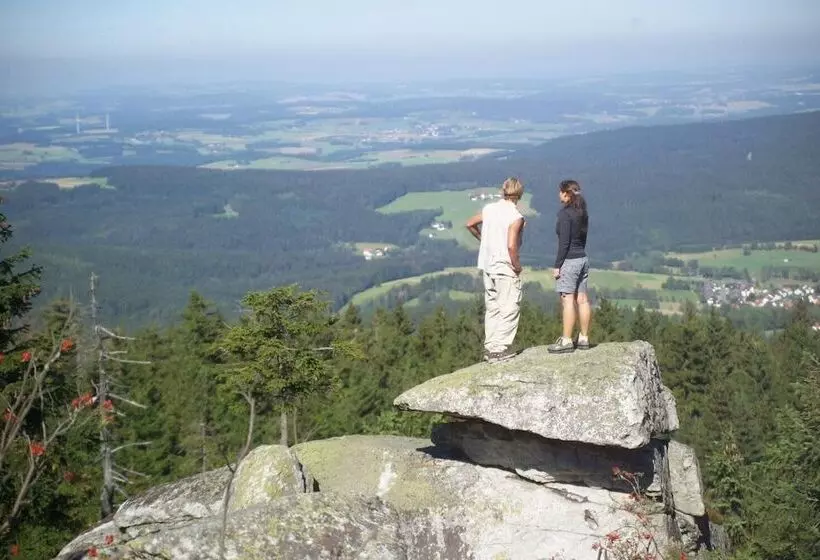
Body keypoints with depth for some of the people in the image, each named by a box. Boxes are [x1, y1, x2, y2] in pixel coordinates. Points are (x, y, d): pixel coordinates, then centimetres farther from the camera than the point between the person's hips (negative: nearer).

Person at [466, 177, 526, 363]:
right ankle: (500, 350, 0)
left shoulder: (489, 209, 2)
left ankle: (490, 347, 20)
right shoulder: (516, 217, -17)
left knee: (492, 308, 16)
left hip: (488, 266, 7)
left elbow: (470, 224, 16)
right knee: (509, 309, 2)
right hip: (506, 268, -7)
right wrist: (517, 266, -12)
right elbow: (511, 246, -26)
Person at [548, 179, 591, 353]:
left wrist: (557, 265, -14)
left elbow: (564, 242, -17)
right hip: (583, 259, 8)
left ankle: (566, 341, -5)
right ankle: (584, 338, 15)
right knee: (582, 299, 10)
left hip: (569, 260, -8)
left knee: (568, 300, -6)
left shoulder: (565, 213, -14)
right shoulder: (582, 212, 10)